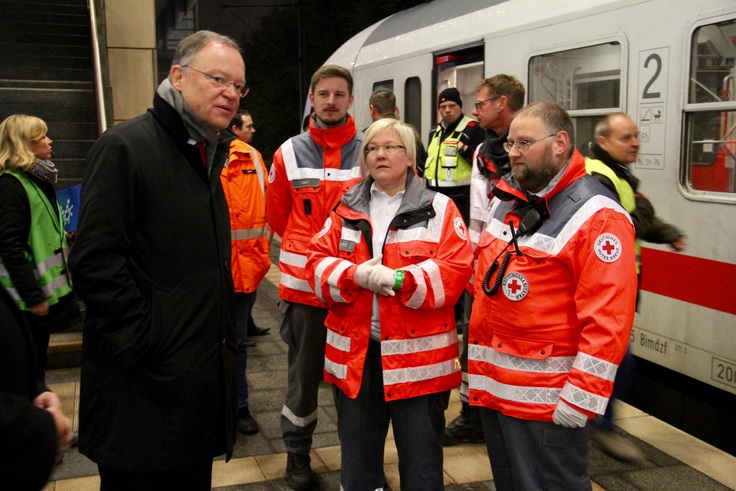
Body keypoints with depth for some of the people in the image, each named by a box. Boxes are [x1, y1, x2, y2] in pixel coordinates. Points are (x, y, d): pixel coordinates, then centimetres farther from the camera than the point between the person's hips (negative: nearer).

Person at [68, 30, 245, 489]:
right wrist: (144, 345, -20)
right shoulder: (126, 146, -13)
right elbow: (96, 261, -20)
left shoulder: (209, 151, 15)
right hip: (146, 387, -8)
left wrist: (222, 342, 15)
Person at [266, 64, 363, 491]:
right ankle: (298, 454, 29)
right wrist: (310, 248, 11)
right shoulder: (289, 154, 2)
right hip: (304, 283, 0)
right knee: (305, 372, 11)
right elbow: (277, 215, 12)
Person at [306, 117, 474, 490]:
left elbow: (456, 270, -10)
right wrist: (355, 275, -17)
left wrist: (399, 280, -23)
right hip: (355, 353, 4)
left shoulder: (438, 208, 0)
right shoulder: (346, 209, 10)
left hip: (419, 356, -3)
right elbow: (318, 262, 3)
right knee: (357, 458, 18)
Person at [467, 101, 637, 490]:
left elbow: (608, 320, -20)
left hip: (547, 399, -8)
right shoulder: (506, 199, 10)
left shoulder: (597, 216, -15)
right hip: (491, 385, 8)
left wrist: (581, 398, -21)